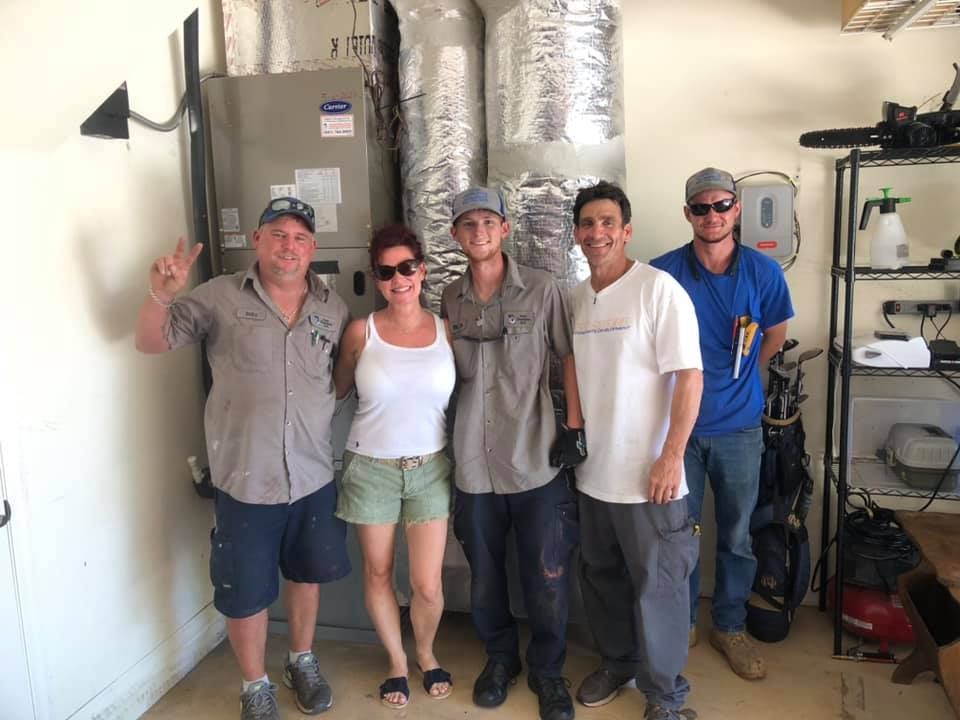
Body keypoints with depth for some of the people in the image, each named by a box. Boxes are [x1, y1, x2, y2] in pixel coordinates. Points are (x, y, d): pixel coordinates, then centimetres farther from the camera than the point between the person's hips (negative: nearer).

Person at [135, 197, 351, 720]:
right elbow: (151, 342, -7)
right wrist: (162, 294, -24)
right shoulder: (222, 297, -8)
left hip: (314, 474, 3)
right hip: (246, 478, -3)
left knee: (307, 574, 21)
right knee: (245, 593, 10)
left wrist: (322, 406, 0)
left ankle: (302, 662, 45)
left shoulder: (332, 307, 3)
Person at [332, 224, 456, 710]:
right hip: (371, 468, 0)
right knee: (378, 574, 14)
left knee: (428, 586, 3)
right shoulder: (361, 332, -7)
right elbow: (336, 390, 8)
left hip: (430, 468, 0)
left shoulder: (446, 330, -4)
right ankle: (396, 661, 39)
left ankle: (426, 653, 36)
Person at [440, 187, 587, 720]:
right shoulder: (450, 299, 6)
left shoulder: (541, 289, -4)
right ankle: (501, 656, 38)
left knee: (548, 577, 6)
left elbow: (570, 356, 1)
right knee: (485, 574, 15)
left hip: (537, 459, -3)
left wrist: (575, 426, -6)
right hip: (474, 463, 3)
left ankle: (547, 669, 29)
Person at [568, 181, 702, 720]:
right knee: (602, 579, 20)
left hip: (647, 474, -6)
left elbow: (689, 376, -15)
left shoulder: (658, 290, -12)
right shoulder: (576, 298, 7)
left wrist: (671, 457, -19)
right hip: (593, 473, 6)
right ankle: (618, 662, 42)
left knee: (657, 589, 7)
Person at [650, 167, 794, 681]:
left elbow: (775, 336, 12)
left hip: (739, 426, 1)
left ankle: (729, 626, 32)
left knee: (737, 535, 13)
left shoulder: (763, 272, -4)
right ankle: (681, 623, 31)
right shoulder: (663, 272, -8)